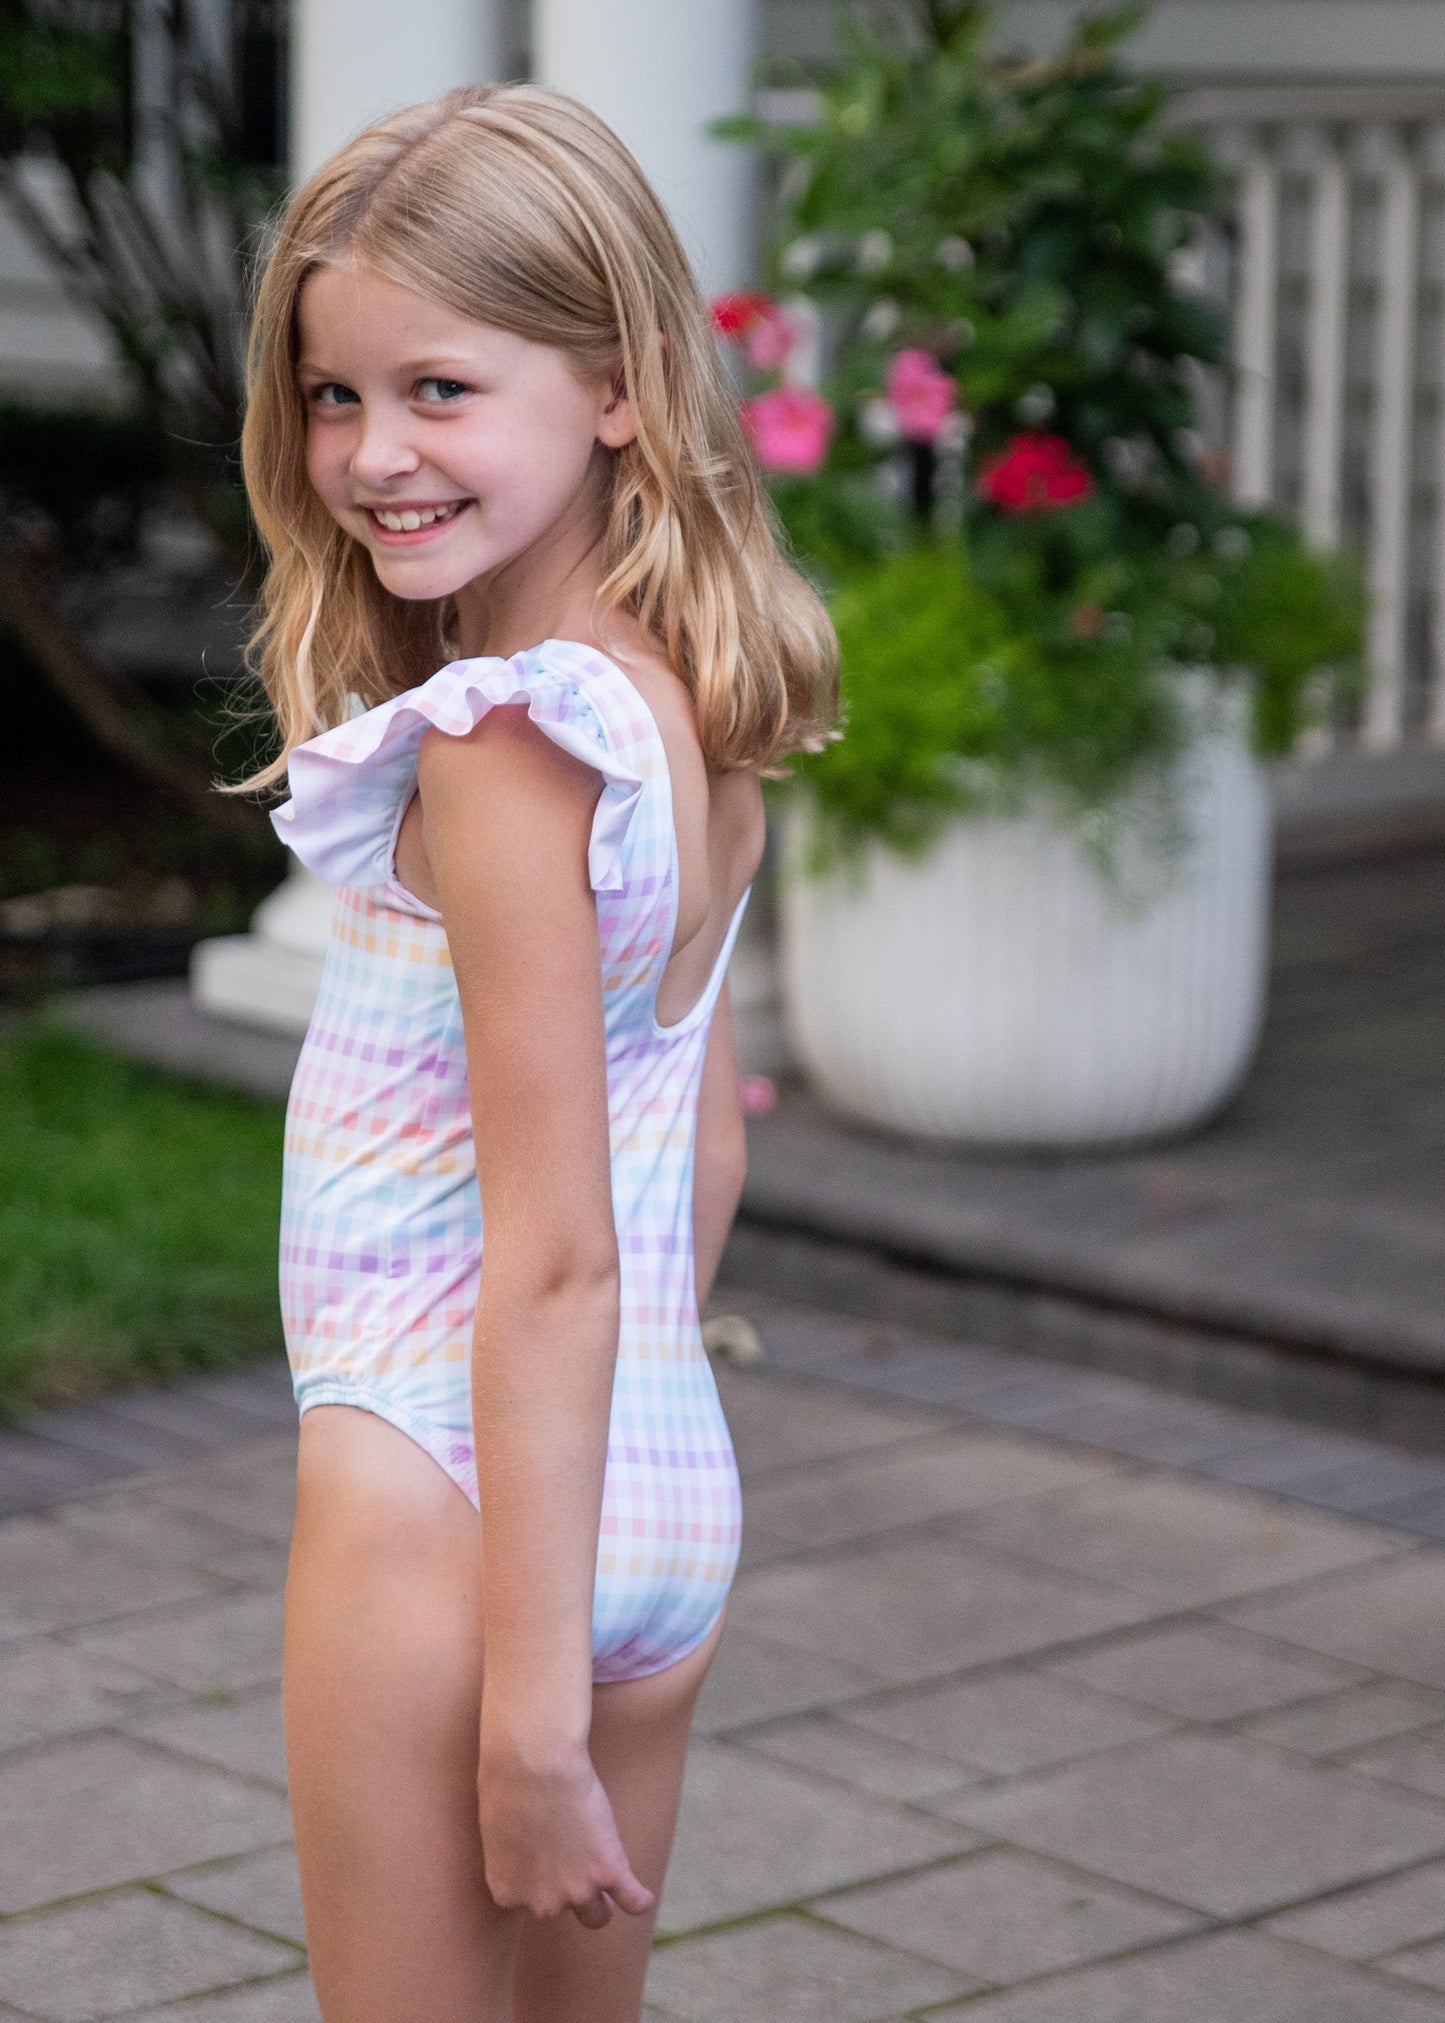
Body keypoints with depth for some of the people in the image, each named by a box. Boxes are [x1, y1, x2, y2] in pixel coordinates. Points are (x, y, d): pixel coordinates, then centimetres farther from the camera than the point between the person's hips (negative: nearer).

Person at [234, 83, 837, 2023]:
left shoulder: (503, 747, -20)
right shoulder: (700, 715, 5)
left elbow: (557, 1255, -22)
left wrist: (531, 1710, -20)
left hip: (446, 1488, -8)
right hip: (676, 1489, 9)